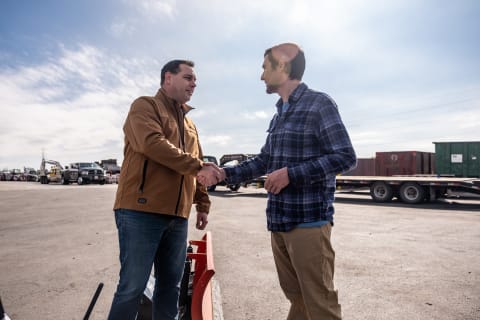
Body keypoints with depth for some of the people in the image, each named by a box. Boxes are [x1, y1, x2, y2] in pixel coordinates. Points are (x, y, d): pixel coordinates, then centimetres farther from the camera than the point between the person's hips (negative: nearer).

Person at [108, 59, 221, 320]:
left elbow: (196, 170, 24)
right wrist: (198, 166, -17)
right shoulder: (145, 106, 2)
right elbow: (152, 143, -18)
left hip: (177, 216, 7)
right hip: (141, 211, -7)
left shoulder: (189, 124, 23)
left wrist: (202, 204, 16)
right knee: (132, 287, -1)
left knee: (170, 286, 13)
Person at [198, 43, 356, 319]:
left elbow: (345, 157, -14)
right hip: (279, 222, 8)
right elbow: (264, 161, 21)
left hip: (309, 222, -7)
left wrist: (290, 174, -17)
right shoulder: (279, 114, 17)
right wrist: (224, 174, 13)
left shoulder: (319, 103, -7)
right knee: (296, 296, 17)